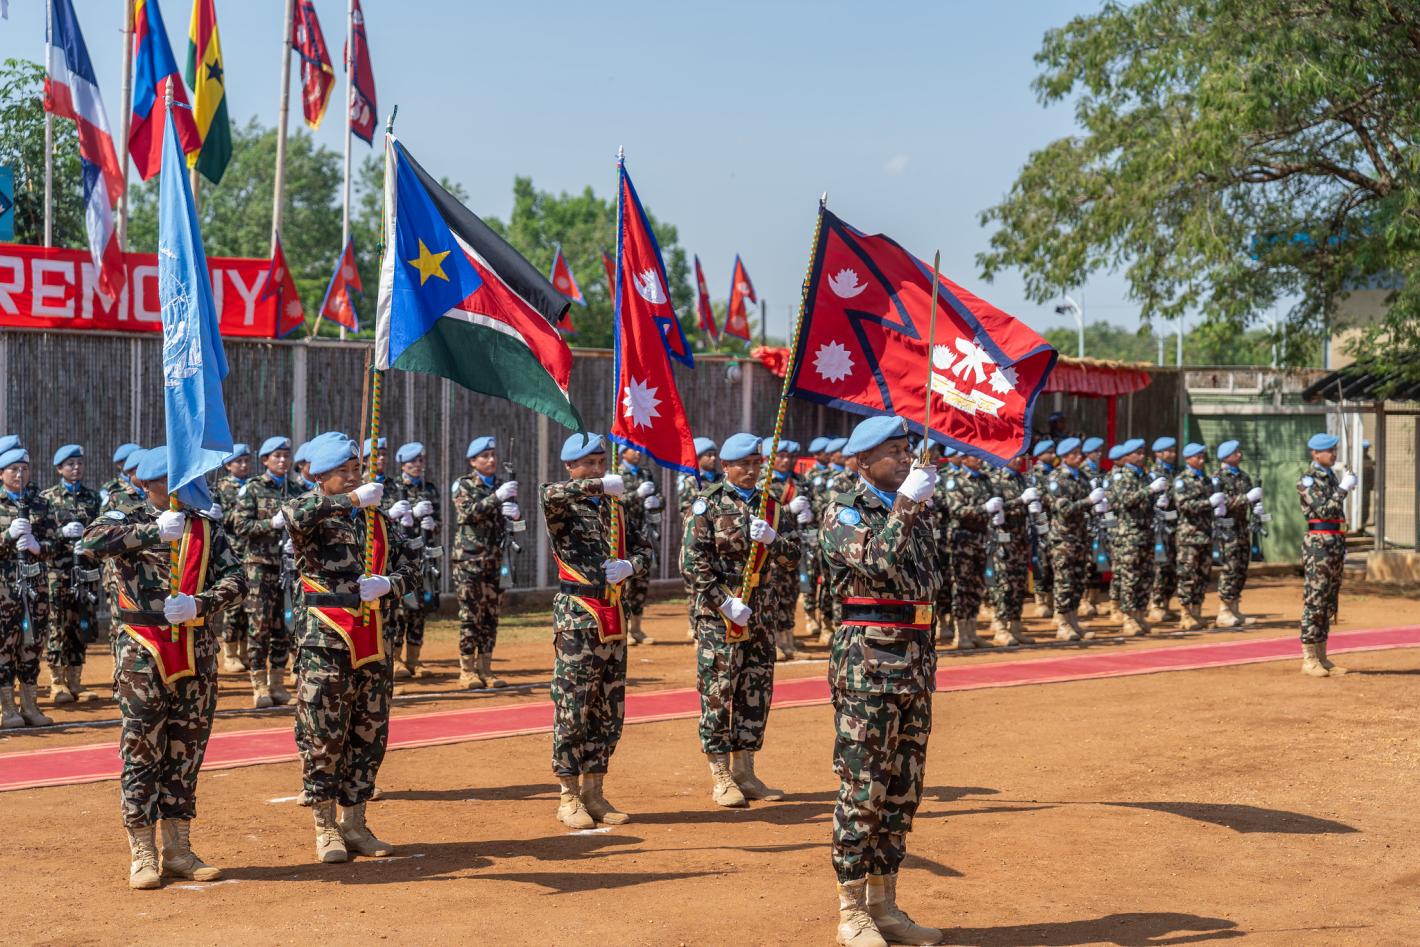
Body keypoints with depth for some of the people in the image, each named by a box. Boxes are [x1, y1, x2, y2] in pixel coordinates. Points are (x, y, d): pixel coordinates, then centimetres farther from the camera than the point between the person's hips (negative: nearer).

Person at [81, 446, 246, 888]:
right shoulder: (129, 520, 1)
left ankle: (178, 850, 17)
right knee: (142, 752, -1)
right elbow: (93, 540, -21)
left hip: (196, 652, 3)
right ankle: (142, 855, 5)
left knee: (186, 751, 9)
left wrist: (199, 604, -20)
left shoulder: (208, 528, 9)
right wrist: (154, 530, -25)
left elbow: (235, 580, -2)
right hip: (142, 653, -3)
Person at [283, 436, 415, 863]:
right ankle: (325, 829, 8)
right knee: (322, 735, -2)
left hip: (372, 637, 5)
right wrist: (353, 499, -24)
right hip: (324, 638, -5)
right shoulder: (313, 513, -1)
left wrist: (387, 583, -10)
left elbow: (410, 569, 12)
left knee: (369, 734, 8)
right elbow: (295, 514, -27)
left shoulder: (378, 519, 14)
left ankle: (353, 824, 19)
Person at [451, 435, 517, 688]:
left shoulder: (502, 485, 13)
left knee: (491, 614, 5)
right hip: (469, 557, -5)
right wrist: (496, 497, -24)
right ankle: (467, 670, -1)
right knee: (470, 614, -5)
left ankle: (485, 668, 11)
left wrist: (515, 513, -17)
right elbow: (467, 513, -15)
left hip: (495, 558, 5)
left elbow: (514, 514, 7)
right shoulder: (463, 485, 0)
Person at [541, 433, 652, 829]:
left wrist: (629, 565, -4)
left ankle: (594, 792, 18)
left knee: (609, 710, 8)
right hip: (577, 617, -6)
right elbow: (549, 494, -28)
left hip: (613, 617, 6)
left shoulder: (614, 507, 15)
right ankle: (569, 798, 3)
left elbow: (643, 548, 17)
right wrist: (600, 485, -28)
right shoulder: (563, 508, -3)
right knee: (572, 707, -5)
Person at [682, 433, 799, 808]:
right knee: (717, 692, -4)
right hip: (718, 611, -5)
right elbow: (693, 561, -8)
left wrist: (772, 539, -14)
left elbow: (792, 559, 7)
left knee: (757, 691, 7)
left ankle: (744, 771, 17)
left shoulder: (773, 504, 11)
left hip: (761, 611, 5)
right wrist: (725, 602, -15)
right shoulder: (709, 504, -3)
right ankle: (721, 777, 3)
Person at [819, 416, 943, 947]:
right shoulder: (843, 512, -6)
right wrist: (907, 506, -24)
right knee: (861, 788, -4)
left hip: (915, 659, 7)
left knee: (902, 789, 10)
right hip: (866, 661, -7)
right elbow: (878, 562, -24)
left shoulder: (914, 509, 15)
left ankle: (884, 904, 18)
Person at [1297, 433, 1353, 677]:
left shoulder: (1332, 477, 18)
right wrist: (1344, 488, -16)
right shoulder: (1307, 480, -9)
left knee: (1329, 603, 9)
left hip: (1336, 541, 9)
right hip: (1318, 542, -9)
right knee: (1314, 601, -8)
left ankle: (1322, 657, 12)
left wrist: (1342, 546, 21)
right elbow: (1324, 510, -20)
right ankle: (1308, 659, -5)